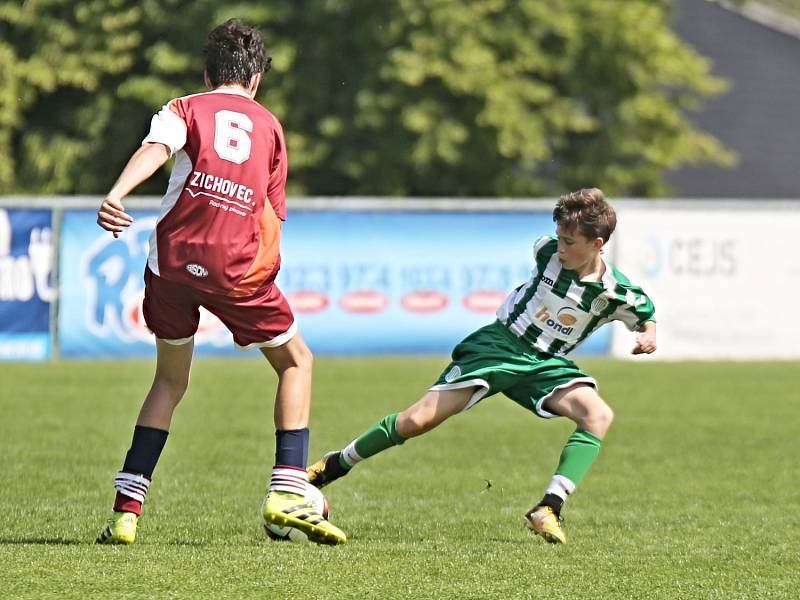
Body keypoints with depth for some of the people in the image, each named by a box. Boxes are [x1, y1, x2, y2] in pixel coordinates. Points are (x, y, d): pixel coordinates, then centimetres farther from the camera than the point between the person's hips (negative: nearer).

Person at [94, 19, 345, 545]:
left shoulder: (185, 109, 12)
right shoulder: (268, 125, 19)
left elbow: (156, 148, -12)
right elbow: (275, 215, 22)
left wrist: (116, 194, -29)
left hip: (173, 259, 1)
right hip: (237, 267, -1)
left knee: (171, 380, 19)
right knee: (297, 361, 19)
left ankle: (126, 511, 10)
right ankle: (287, 492, 4)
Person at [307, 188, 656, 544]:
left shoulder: (617, 293, -14)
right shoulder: (548, 251, -11)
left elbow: (646, 316, 5)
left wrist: (648, 335, -15)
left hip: (545, 364, 0)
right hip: (499, 344, 0)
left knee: (599, 416, -28)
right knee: (418, 421, -10)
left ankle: (548, 510, -31)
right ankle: (333, 467, 9)